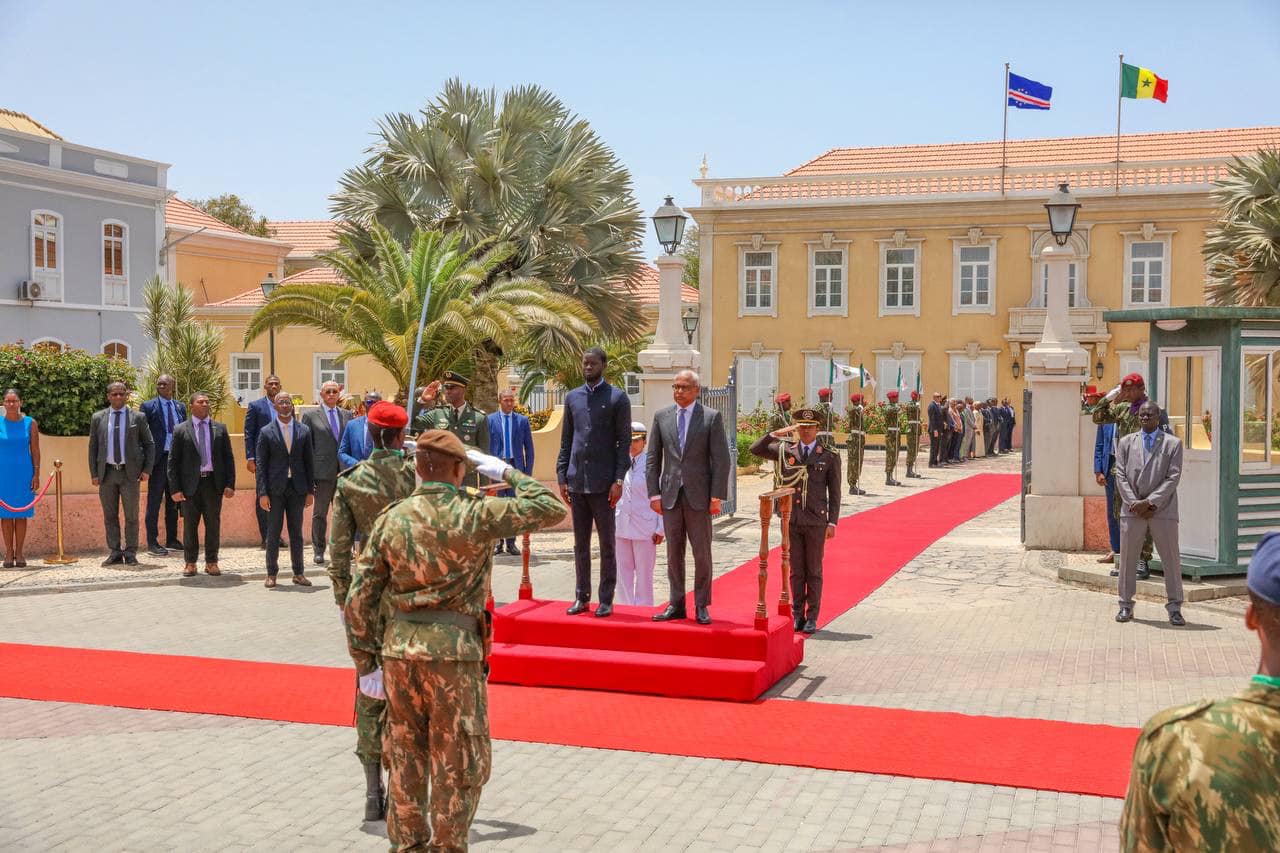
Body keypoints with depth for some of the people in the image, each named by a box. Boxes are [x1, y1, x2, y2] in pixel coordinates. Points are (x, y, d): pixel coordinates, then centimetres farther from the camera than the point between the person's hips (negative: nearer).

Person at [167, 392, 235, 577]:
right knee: (190, 525, 6)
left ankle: (211, 562, 16)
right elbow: (173, 462, 1)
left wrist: (230, 484, -3)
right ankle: (190, 563, 16)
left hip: (213, 482, 1)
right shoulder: (180, 430, 2)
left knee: (213, 524, 6)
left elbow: (228, 458, 6)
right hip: (190, 484, -1)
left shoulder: (220, 428, 7)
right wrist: (175, 488, -7)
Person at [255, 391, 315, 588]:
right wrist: (262, 493, -8)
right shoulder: (266, 432, 1)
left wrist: (310, 490, 3)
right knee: (273, 532, 2)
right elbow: (261, 464, -1)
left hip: (297, 488, 2)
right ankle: (271, 574, 10)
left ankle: (298, 573, 14)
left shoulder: (304, 431, 7)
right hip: (275, 489, -2)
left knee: (296, 532, 7)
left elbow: (309, 462, 8)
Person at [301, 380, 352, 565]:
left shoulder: (347, 415, 11)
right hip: (322, 472, -3)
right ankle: (318, 551, 11)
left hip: (344, 471, 3)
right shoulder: (311, 416, 1)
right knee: (320, 514, 4)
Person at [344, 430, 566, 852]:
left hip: (399, 648, 5)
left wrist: (365, 662, 9)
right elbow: (551, 508, -1)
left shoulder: (391, 519, 3)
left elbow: (359, 598, 3)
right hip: (453, 650, -4)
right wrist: (506, 472, 9)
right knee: (460, 760, 7)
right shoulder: (474, 513, -8)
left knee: (406, 755, 16)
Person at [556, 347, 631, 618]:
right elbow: (566, 441, 13)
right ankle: (581, 597, 17)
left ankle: (606, 600, 9)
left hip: (603, 483, -4)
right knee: (580, 544, 10)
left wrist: (619, 480, -11)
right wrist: (562, 477, 6)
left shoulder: (617, 398, -1)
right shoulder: (572, 397, 12)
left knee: (607, 544, 3)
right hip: (577, 481, 4)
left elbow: (624, 442, -4)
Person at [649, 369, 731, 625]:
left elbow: (721, 460, -3)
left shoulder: (712, 417, 0)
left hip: (699, 494, -3)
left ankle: (701, 607, 10)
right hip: (670, 495, 3)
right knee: (674, 552, 7)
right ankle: (676, 605, 14)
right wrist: (654, 493, 2)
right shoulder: (661, 416, 8)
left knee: (702, 553, 2)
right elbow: (653, 458, 9)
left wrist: (717, 496, -9)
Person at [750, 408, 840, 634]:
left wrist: (832, 523, -3)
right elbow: (755, 449, 2)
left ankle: (812, 617, 12)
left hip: (816, 522, -2)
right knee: (796, 571, 8)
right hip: (791, 520, 2)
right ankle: (797, 615, 17)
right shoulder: (785, 451, 7)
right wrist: (777, 434, -9)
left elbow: (834, 494, 3)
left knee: (814, 571, 5)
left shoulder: (829, 458, 2)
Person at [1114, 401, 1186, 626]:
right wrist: (1134, 503, -8)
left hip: (1163, 510, -2)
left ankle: (1175, 608, 11)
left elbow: (1173, 477, -4)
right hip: (1132, 511, 2)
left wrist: (1149, 502, -13)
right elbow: (1121, 476, 5)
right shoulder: (1126, 442, 11)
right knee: (1127, 558, 5)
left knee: (1171, 559, 1)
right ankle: (1126, 605, 15)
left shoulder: (1172, 444, 4)